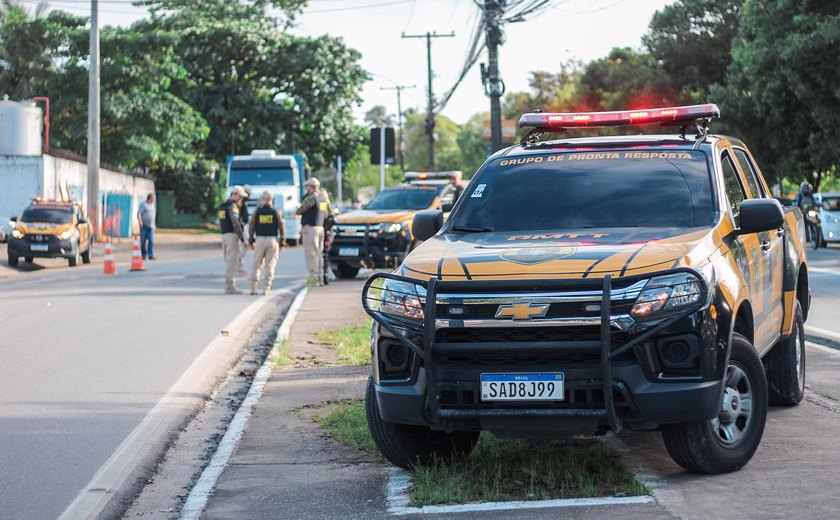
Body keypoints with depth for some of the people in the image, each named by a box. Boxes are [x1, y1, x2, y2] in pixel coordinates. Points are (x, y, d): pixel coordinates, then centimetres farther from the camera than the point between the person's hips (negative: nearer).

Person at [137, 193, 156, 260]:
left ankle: (150, 255, -11)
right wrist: (140, 222, -26)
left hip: (151, 226, 5)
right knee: (143, 241, 1)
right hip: (144, 226, -5)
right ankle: (143, 255, 11)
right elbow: (139, 213, -13)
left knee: (151, 241, -7)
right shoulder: (143, 204, -5)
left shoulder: (152, 205, 14)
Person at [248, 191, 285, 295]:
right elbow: (282, 228, 1)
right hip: (273, 240, -1)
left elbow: (251, 226, 4)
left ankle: (253, 288, 7)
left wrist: (251, 240, 13)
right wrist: (282, 242, 9)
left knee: (257, 265, 10)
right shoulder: (276, 212, 0)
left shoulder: (257, 211, 1)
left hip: (260, 240, 1)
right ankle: (266, 289, -2)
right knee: (270, 265, 2)